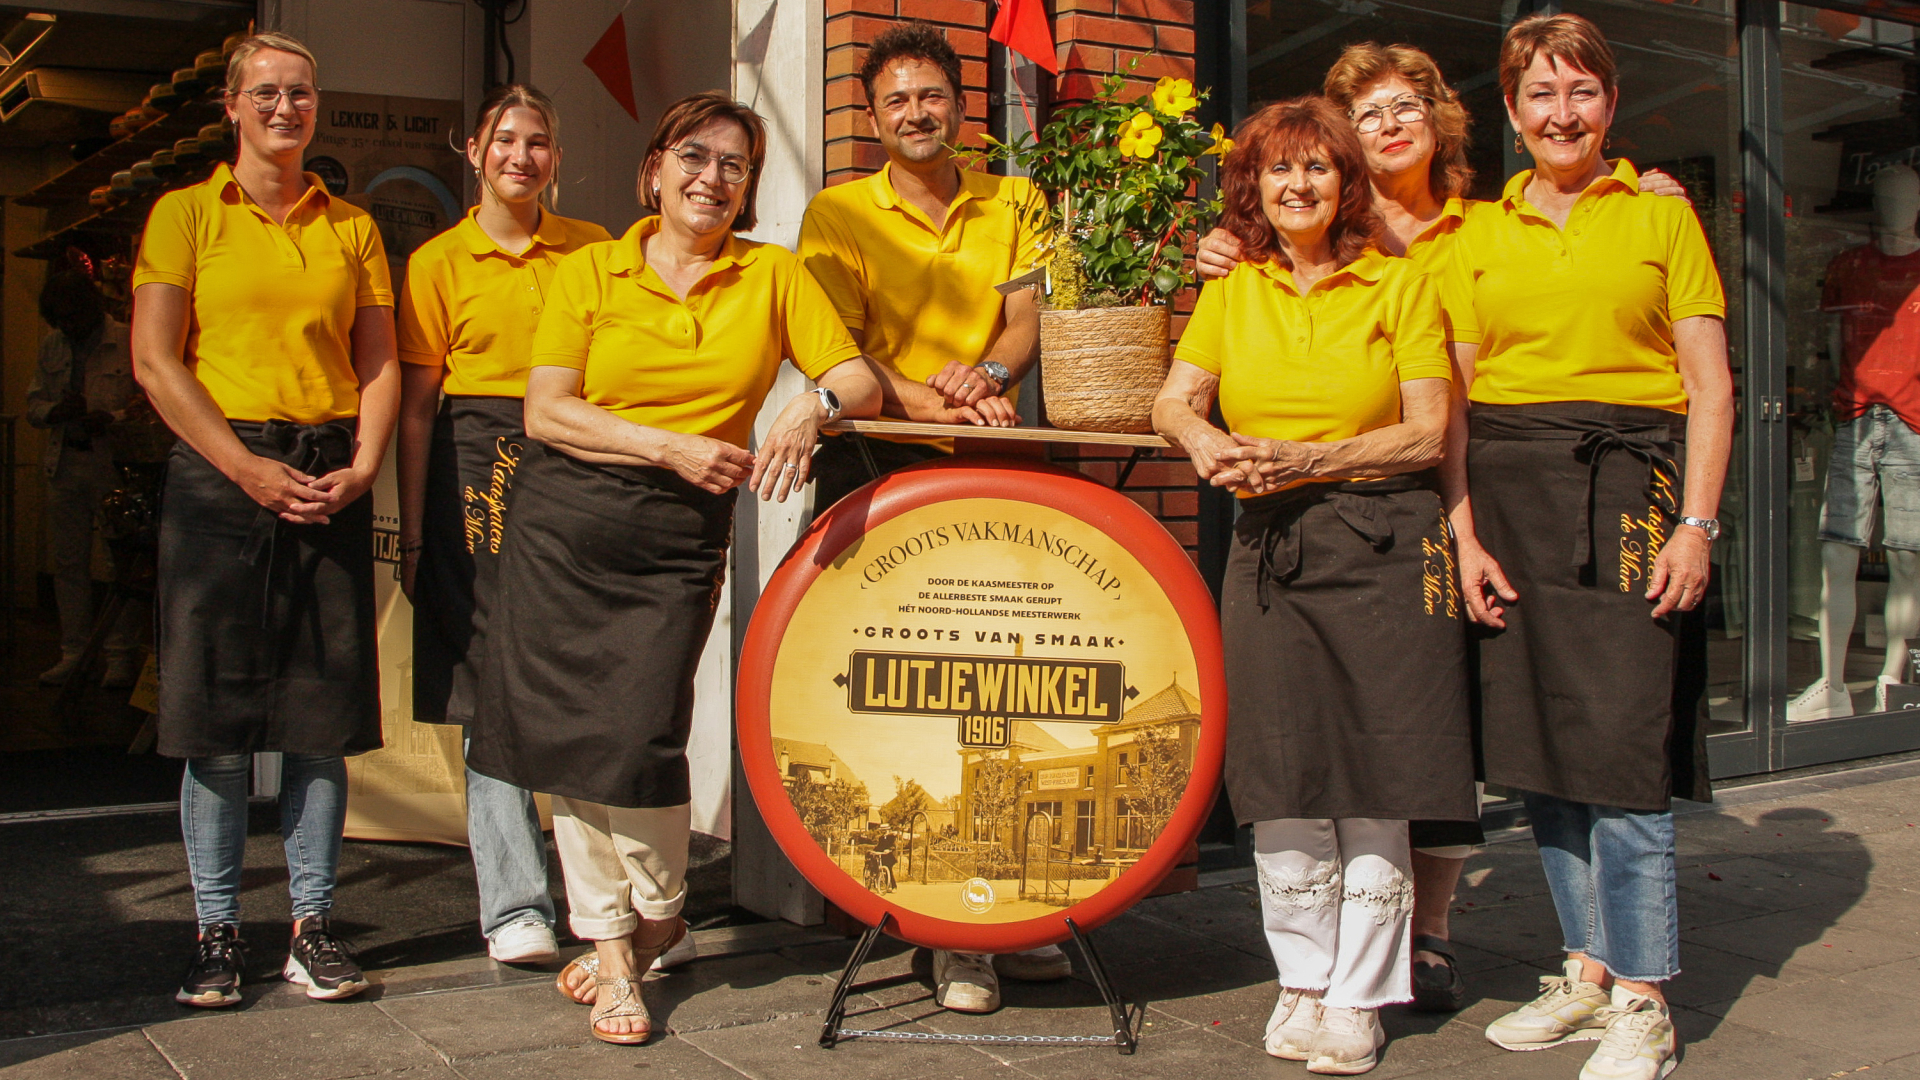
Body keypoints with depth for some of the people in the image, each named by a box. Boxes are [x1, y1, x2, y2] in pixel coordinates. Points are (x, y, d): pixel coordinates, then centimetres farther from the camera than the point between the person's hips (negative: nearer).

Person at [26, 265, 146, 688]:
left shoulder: (129, 342, -3)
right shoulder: (51, 346, 14)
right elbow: (33, 404, 17)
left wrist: (114, 419, -20)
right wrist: (54, 410, -5)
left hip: (116, 467, -5)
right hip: (66, 467, 5)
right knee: (69, 563, 7)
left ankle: (121, 655, 4)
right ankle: (73, 654, 14)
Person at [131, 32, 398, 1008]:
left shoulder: (352, 227, 16)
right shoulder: (186, 214, 7)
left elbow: (379, 362, 12)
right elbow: (154, 359, -2)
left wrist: (361, 468, -6)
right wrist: (248, 467, -12)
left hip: (331, 478, 3)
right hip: (220, 473, -2)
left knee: (324, 711, 2)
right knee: (217, 713, -2)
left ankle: (312, 924, 10)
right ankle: (217, 930, 7)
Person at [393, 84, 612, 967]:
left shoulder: (594, 249, 12)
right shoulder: (439, 263, 7)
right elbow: (418, 405, 5)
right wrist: (412, 533, 0)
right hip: (478, 472, -1)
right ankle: (516, 905, 1)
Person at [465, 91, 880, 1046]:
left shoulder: (774, 276, 8)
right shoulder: (589, 271, 6)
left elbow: (860, 382, 2)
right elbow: (546, 409, -3)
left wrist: (815, 406, -21)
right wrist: (672, 445, -12)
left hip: (679, 535, -1)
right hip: (564, 523, 1)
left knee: (641, 734, -10)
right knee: (565, 725, 1)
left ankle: (656, 913, 19)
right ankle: (608, 938, 19)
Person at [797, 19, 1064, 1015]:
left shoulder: (1013, 205, 16)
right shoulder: (838, 214, 8)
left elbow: (1029, 319, 5)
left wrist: (986, 373, -18)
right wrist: (925, 400, -20)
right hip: (876, 464, -2)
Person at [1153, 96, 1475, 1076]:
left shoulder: (1400, 285, 3)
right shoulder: (1230, 293, 14)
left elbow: (1429, 435, -3)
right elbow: (1173, 400, 6)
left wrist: (1305, 461, -14)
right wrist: (1210, 445, -17)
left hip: (1382, 545, -3)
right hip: (1268, 549, 3)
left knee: (1372, 774, -2)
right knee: (1281, 774, 3)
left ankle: (1359, 996, 9)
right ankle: (1303, 978, 17)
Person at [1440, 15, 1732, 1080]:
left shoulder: (1660, 214, 7)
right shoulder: (1479, 233, 13)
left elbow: (1710, 386, 3)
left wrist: (1695, 524, -7)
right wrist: (1464, 533, -1)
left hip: (1628, 485, -3)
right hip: (1506, 487, 3)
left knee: (1621, 742, -8)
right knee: (1536, 742, 5)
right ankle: (1588, 970, 19)